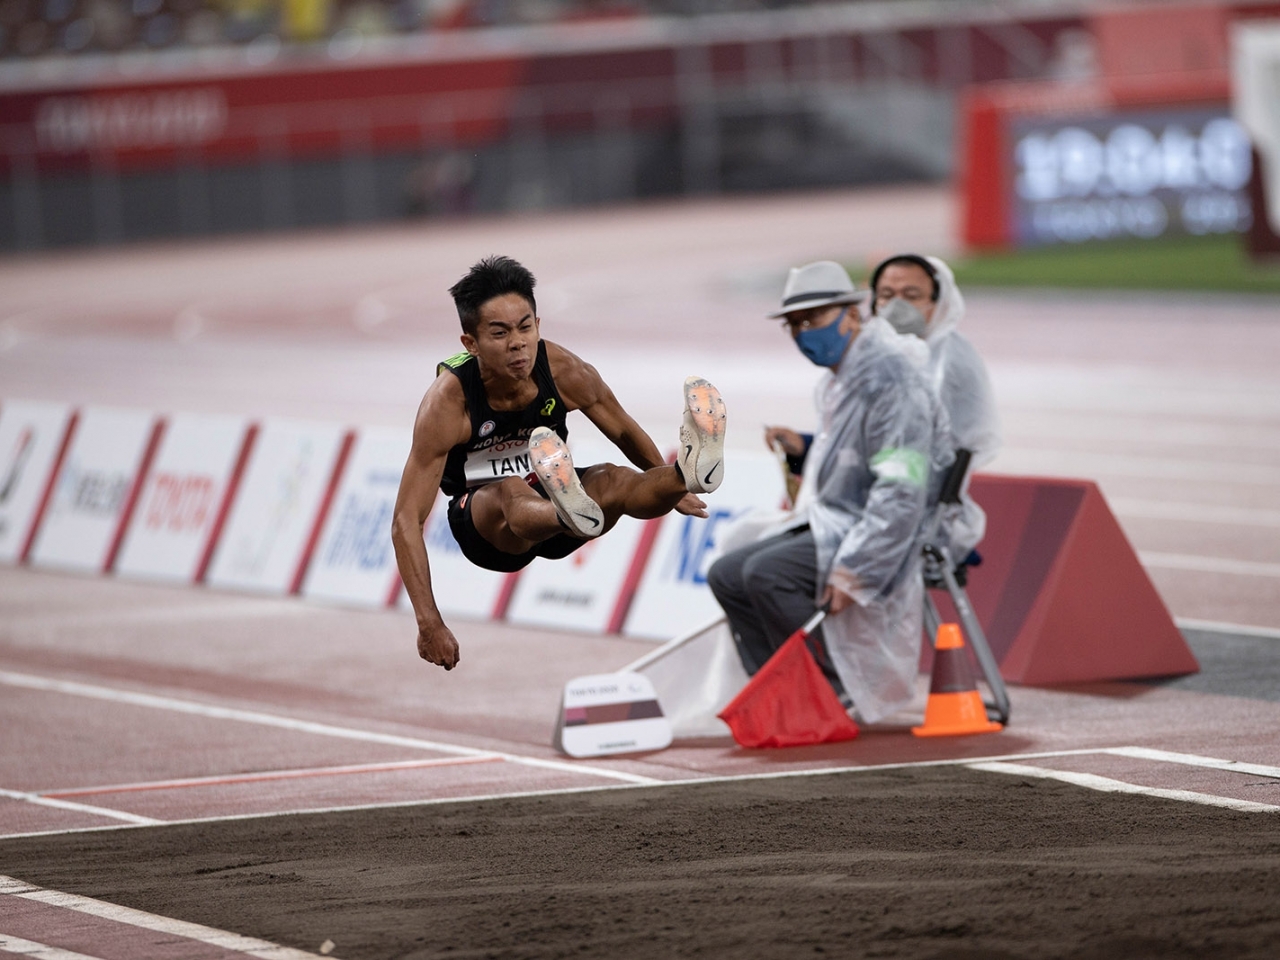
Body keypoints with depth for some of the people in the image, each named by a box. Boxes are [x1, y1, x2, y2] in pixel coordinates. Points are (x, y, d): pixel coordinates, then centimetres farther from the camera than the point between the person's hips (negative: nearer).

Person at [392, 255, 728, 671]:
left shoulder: (564, 372, -17)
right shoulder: (449, 400, -27)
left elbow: (625, 432, 5)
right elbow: (406, 520, -27)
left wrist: (670, 490, 19)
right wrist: (430, 624, -35)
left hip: (552, 510, 4)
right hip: (486, 525, -4)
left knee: (613, 481, -28)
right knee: (512, 493, -38)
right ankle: (571, 514, -70)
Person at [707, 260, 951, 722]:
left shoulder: (890, 377, -19)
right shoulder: (838, 380, 14)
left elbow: (901, 491, -25)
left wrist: (853, 570, -27)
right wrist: (804, 450, 8)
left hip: (884, 535, -10)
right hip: (832, 522, 10)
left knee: (766, 573, -25)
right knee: (727, 575, 2)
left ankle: (835, 693, -14)